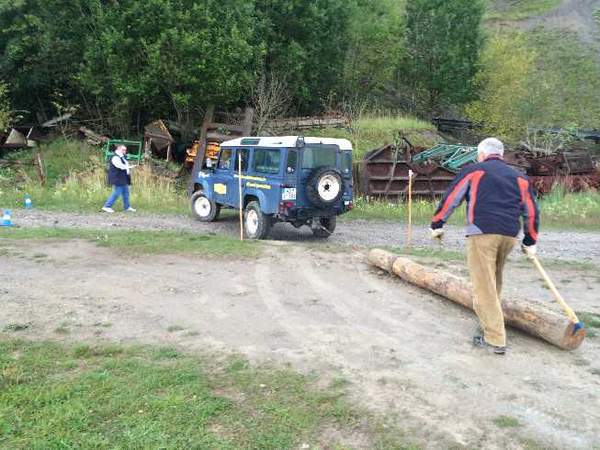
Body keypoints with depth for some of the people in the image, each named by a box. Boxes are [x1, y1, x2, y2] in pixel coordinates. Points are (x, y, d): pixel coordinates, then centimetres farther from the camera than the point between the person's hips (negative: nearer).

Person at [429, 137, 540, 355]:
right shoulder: (519, 177, 21)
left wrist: (437, 225, 15)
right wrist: (530, 242, 28)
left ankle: (495, 340, -5)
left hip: (482, 233, -5)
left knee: (484, 287, -3)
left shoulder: (473, 171, 9)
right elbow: (531, 211, 21)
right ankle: (490, 326, 29)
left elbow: (450, 198, 6)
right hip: (509, 236, 5)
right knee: (494, 282, 21)